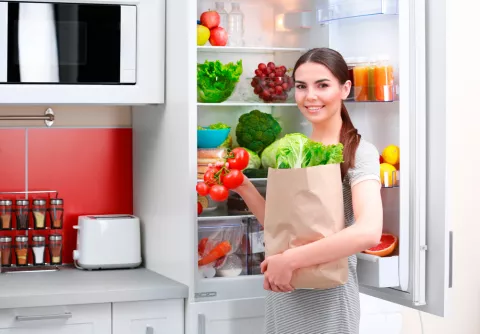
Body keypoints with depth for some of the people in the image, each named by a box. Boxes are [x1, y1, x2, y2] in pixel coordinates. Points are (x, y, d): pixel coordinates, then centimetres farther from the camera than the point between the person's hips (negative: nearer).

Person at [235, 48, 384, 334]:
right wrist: (244, 188, -2)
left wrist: (290, 260, -27)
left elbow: (369, 232, -29)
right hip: (282, 294, 6)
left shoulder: (360, 153, -14)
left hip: (327, 298, -6)